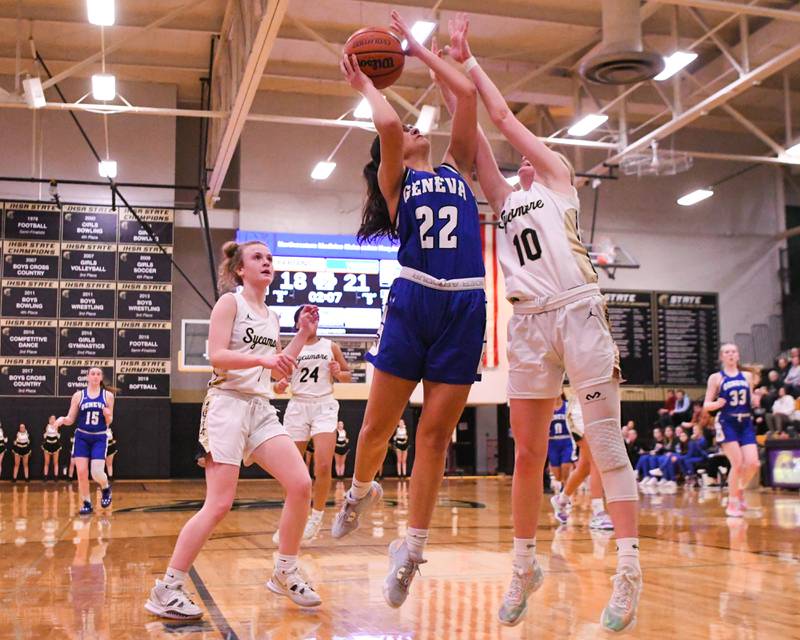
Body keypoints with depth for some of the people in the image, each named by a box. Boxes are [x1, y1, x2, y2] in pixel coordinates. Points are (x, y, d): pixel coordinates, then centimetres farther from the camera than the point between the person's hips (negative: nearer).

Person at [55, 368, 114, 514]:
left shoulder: (108, 396, 2)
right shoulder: (78, 395, 2)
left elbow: (108, 422, 8)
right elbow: (70, 419, 5)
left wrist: (108, 416, -15)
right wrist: (62, 419, -16)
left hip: (100, 438, -1)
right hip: (82, 437, 1)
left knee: (97, 473, -14)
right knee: (81, 473, -4)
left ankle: (106, 488, 19)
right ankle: (86, 504, 13)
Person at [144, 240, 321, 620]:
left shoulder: (271, 317, 18)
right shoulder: (230, 302, -2)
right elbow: (217, 356, -14)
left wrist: (303, 334, 15)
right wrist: (263, 359, -26)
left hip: (261, 409, 7)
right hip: (228, 404, -7)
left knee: (301, 485, -6)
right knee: (219, 504, -13)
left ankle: (285, 573, 11)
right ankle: (166, 590, -3)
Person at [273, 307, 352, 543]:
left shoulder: (331, 346, 9)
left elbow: (348, 375, 14)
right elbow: (278, 379, 11)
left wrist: (339, 373, -8)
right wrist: (279, 385, -12)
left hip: (324, 406, -1)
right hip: (298, 406, 1)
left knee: (323, 466, -16)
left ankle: (317, 516, 4)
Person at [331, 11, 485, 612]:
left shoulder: (458, 169, 20)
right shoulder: (394, 181, 11)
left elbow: (466, 93, 14)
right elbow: (387, 123, -9)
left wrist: (415, 47, 22)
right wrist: (365, 84, 10)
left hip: (465, 307, 2)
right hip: (413, 300, -2)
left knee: (435, 434, 1)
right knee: (379, 423, 4)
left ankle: (412, 548, 9)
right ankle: (361, 492, 35)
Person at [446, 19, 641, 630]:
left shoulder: (559, 177, 13)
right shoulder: (506, 199, 24)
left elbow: (505, 116, 13)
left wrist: (469, 60, 22)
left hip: (579, 312, -5)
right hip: (528, 326, 5)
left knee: (606, 440, -6)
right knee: (528, 453, 6)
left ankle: (629, 568, -5)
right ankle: (525, 566, 16)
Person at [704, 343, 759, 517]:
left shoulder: (747, 376, 13)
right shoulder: (716, 378, 2)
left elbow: (752, 400, 20)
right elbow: (706, 405, 2)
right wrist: (717, 403, -19)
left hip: (746, 423, 4)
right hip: (727, 423, -4)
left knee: (753, 463, -7)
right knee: (738, 464, -12)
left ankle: (740, 491, 22)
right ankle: (732, 503, 5)